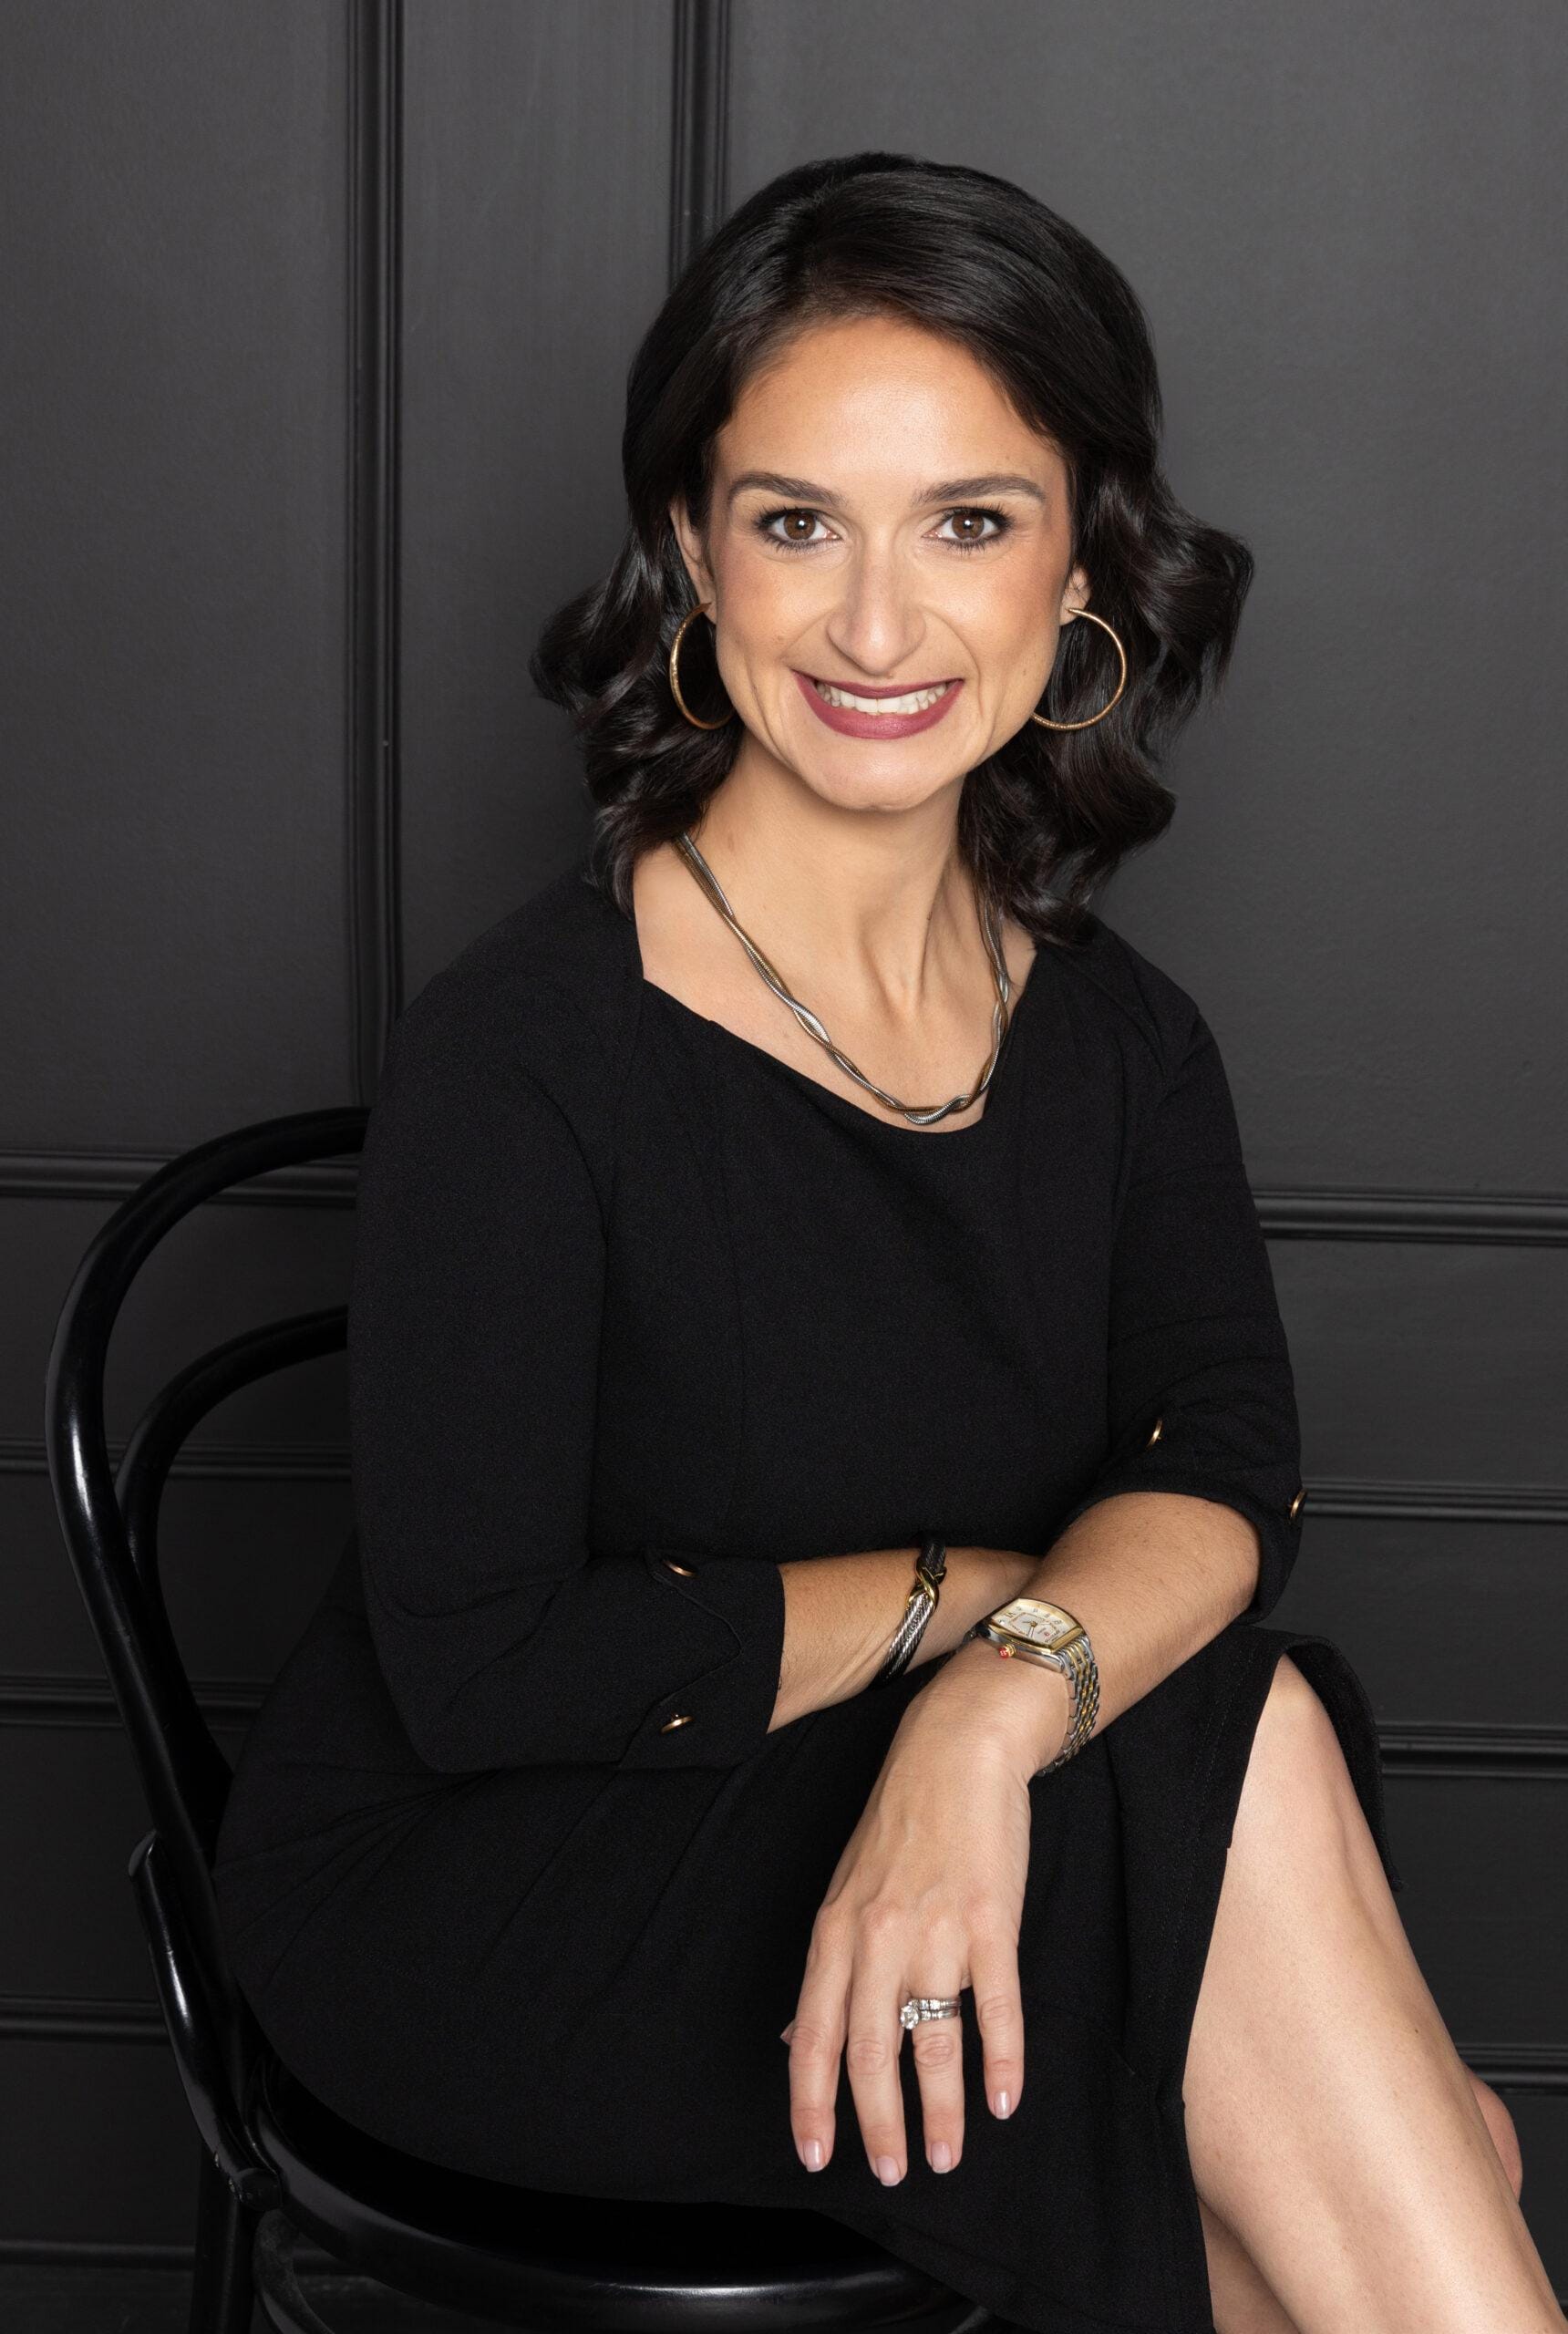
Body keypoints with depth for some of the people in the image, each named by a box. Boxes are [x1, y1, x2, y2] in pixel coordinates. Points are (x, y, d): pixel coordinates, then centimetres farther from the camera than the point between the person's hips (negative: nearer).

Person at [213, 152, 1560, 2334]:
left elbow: (1227, 1474, -13)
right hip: (470, 1900, -5)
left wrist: (1002, 1699, -34)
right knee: (1245, 1745, -24)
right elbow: (477, 1665, -17)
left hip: (940, 1828, 5)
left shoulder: (1119, 1037, 1)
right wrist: (959, 1591, -13)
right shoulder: (525, 1051, -18)